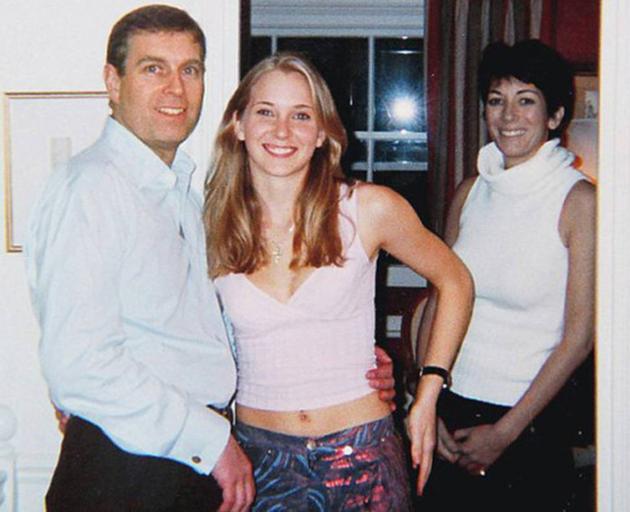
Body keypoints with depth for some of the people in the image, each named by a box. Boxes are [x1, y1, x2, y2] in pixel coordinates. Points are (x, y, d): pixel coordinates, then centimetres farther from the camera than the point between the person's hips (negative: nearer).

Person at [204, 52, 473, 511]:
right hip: (260, 458, 1)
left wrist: (427, 397, 0)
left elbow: (455, 282, 4)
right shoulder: (212, 228, -3)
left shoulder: (370, 209, -8)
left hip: (362, 457, -1)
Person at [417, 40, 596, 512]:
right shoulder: (470, 192, 4)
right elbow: (438, 300, 8)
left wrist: (504, 433, -11)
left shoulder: (579, 201, -10)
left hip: (530, 426, -4)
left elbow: (580, 335, -11)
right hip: (449, 413, 4)